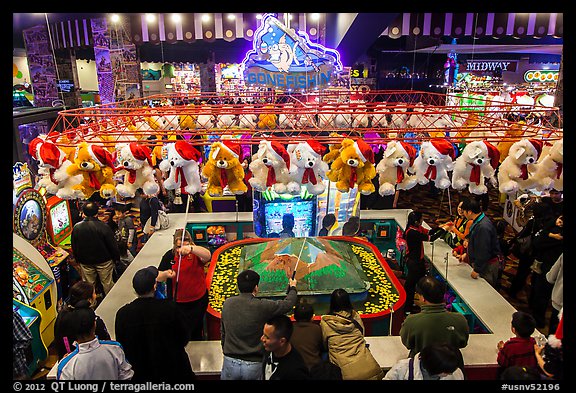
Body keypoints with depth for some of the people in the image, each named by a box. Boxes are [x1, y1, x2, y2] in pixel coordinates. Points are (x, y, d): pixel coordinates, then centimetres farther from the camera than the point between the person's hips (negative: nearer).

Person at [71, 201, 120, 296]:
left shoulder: (76, 228, -11)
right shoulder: (104, 227, -21)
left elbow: (74, 247, 1)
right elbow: (113, 246, -14)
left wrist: (78, 260, 16)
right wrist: (116, 258, 1)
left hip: (85, 262, 3)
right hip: (104, 260, -2)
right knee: (107, 283, 13)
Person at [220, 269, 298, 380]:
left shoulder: (227, 303, -4)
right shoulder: (262, 306, -15)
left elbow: (223, 331, 8)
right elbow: (288, 303, -1)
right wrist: (293, 288, 19)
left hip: (230, 362, 3)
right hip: (253, 366, -3)